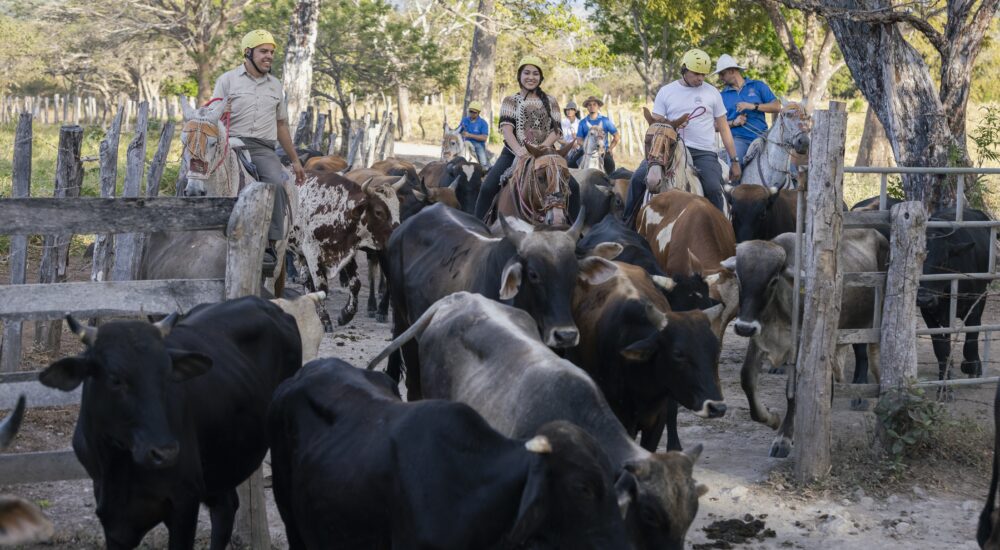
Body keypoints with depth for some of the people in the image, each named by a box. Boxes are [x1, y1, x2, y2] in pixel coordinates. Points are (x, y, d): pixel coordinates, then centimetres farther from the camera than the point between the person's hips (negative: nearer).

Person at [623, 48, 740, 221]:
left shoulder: (712, 93, 9)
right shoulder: (666, 92, 8)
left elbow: (724, 129, 11)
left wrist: (734, 161, 8)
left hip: (704, 153, -1)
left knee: (713, 188, -26)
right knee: (638, 177, -15)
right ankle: (627, 222, -2)